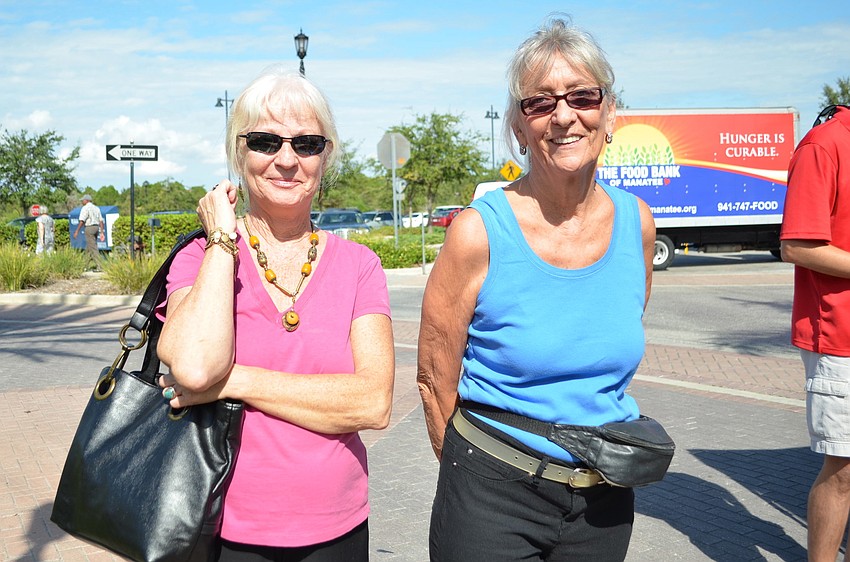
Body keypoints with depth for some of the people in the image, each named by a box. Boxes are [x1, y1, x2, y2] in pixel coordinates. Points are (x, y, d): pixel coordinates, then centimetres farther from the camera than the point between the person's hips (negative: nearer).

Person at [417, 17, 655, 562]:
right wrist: (476, 473, 2)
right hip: (494, 497, -4)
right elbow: (435, 379, -7)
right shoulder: (479, 233, -15)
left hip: (607, 496, 4)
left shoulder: (637, 223, -2)